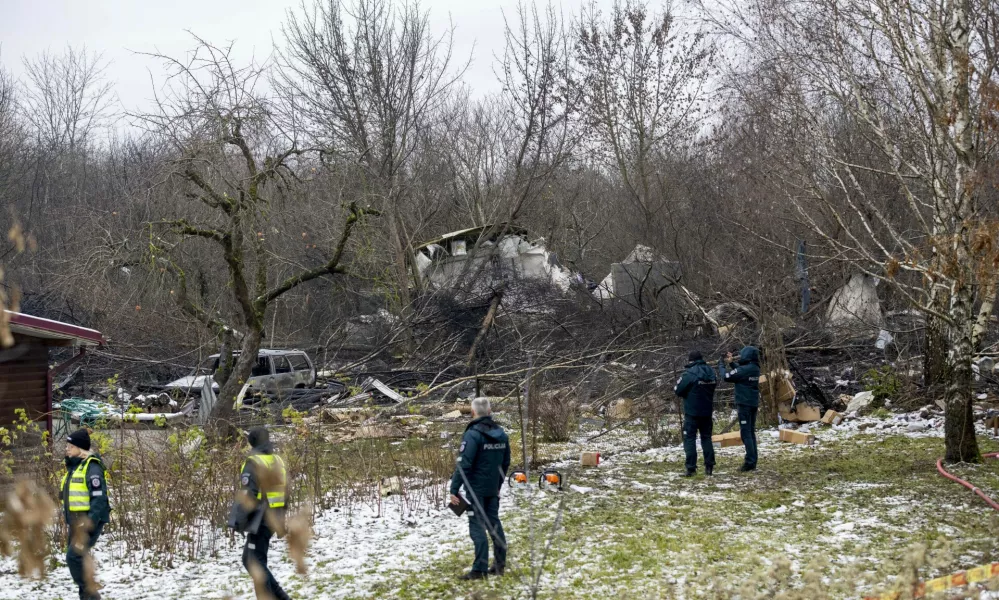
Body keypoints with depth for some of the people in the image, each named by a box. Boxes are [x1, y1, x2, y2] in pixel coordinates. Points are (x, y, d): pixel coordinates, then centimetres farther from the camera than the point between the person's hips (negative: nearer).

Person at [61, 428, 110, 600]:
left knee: (74, 556, -16)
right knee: (77, 558, 11)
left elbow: (99, 498, -22)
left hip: (88, 522, -10)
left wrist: (90, 522, -27)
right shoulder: (73, 466, 15)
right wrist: (71, 521, 19)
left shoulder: (91, 467, -15)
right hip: (76, 522, 10)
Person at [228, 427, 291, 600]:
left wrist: (238, 521, -15)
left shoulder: (253, 462, -14)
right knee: (249, 559, 17)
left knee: (255, 563, -2)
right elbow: (283, 491, 16)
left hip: (260, 519, -8)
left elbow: (247, 494, -20)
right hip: (273, 519, 8)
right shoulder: (278, 460, 12)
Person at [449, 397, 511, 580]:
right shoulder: (501, 434, 7)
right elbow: (505, 463, 15)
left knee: (477, 527, -5)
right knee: (494, 524, 15)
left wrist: (454, 490, -17)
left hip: (475, 488, -7)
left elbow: (463, 465, -20)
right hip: (493, 489, 7)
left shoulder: (473, 435, -16)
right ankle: (499, 565, 20)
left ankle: (479, 569, -6)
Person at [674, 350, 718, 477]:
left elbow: (678, 390, -11)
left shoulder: (689, 373, -17)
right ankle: (709, 466, 13)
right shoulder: (711, 372, 3)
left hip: (692, 412, -6)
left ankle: (691, 468, -6)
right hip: (707, 411, 6)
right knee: (706, 437, 15)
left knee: (690, 438, -1)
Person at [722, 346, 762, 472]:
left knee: (745, 433, -6)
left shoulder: (744, 369, -18)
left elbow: (727, 376, -14)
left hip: (744, 404, -8)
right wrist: (731, 362, 15)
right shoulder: (755, 368, 7)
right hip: (753, 404, 8)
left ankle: (750, 462, -10)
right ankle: (753, 462, 14)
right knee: (751, 432, 12)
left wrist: (722, 365, 2)